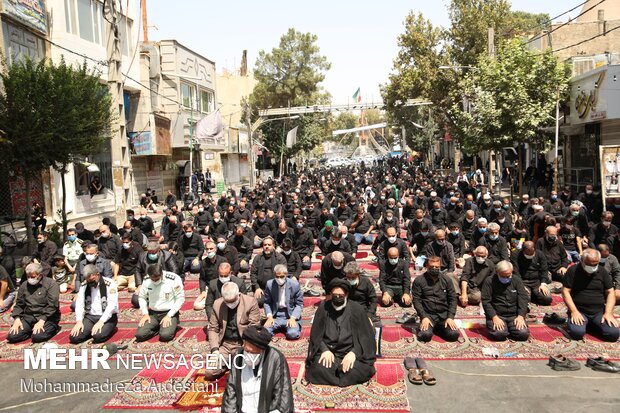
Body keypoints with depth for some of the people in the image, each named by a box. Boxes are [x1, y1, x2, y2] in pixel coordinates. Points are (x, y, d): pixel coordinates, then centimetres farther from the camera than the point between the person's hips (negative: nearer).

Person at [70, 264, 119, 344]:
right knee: (74, 337, -17)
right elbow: (79, 303, 2)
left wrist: (101, 322, -25)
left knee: (98, 336, -31)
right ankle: (92, 329, 9)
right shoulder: (84, 285, 6)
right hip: (90, 317, 5)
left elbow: (112, 305, -18)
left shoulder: (110, 284, -11)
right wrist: (79, 321, -13)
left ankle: (107, 328, 2)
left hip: (107, 317, -4)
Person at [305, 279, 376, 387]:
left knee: (357, 371, -30)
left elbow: (366, 337, -2)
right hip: (328, 350, 1)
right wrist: (324, 350, -12)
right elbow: (315, 334, 6)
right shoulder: (323, 308, 0)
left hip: (351, 351, -1)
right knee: (318, 369, -28)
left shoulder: (357, 310, -4)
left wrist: (353, 353, -17)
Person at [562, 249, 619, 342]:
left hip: (599, 312, 3)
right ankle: (584, 324, 7)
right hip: (579, 311, -3)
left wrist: (608, 313, -7)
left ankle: (592, 325, 12)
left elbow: (610, 292, 7)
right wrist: (574, 311, -16)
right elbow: (566, 291, -6)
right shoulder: (573, 271, -3)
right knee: (577, 333, -28)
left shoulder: (603, 272, 7)